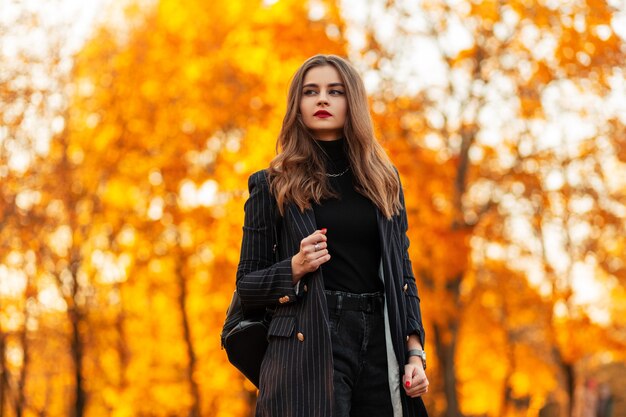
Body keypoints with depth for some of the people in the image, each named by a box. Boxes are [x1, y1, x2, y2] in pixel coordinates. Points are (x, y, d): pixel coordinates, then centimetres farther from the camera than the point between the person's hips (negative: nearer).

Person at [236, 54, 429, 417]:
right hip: (307, 347, -3)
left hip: (381, 345, 3)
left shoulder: (384, 180, 15)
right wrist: (296, 268, -12)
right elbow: (247, 284, 6)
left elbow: (403, 275, 14)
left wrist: (415, 353, 3)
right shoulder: (272, 185, 6)